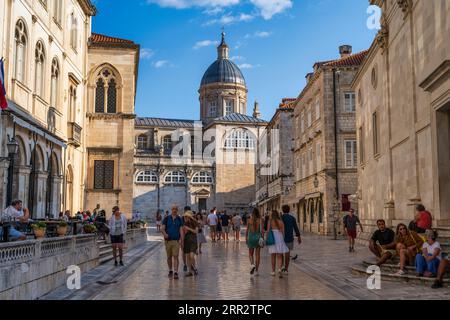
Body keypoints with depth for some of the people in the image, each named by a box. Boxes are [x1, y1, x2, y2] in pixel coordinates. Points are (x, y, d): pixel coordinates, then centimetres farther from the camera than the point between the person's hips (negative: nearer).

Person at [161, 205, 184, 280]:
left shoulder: (179, 219, 4)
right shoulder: (166, 218, 4)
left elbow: (181, 230, -1)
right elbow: (162, 228, -2)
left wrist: (181, 239, -15)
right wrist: (165, 234, -24)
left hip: (176, 240, -1)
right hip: (168, 240, 1)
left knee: (176, 257, -9)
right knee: (169, 257, 10)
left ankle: (176, 273, -11)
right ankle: (170, 271, 27)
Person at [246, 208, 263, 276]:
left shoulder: (250, 220, -3)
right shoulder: (260, 220, -4)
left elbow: (247, 230, 0)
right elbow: (261, 230, -8)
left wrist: (246, 238, 10)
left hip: (251, 237, 0)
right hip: (258, 237, 0)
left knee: (250, 254, 13)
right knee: (257, 254, 7)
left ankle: (252, 264, -14)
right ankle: (256, 270, 8)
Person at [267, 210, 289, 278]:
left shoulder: (270, 221, -2)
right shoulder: (281, 221, 4)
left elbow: (268, 231, -6)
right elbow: (283, 232, 3)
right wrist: (283, 240, 11)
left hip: (272, 238, -1)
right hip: (280, 238, 1)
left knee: (273, 256, 11)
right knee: (279, 257, 4)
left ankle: (273, 271, 18)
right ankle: (279, 269, -18)